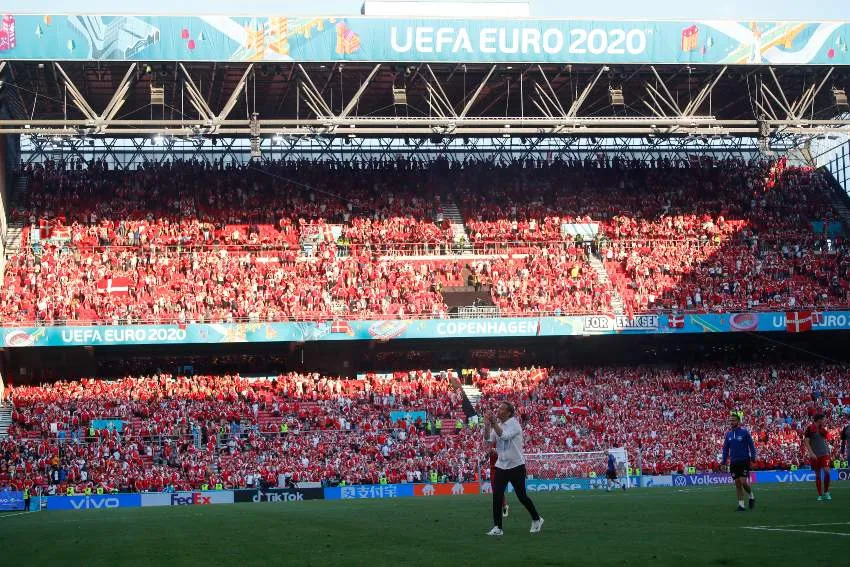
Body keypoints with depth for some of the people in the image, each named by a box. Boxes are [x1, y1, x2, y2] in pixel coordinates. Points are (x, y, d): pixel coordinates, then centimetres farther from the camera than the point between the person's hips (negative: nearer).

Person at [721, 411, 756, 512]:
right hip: (733, 462, 5)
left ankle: (751, 497, 14)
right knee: (737, 483, 3)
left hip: (744, 461, -4)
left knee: (743, 482, -13)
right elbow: (726, 448, 14)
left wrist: (753, 456, -11)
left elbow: (751, 445, -2)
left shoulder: (744, 432, -4)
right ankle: (741, 504, 8)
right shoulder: (728, 434, 10)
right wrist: (724, 460, 7)